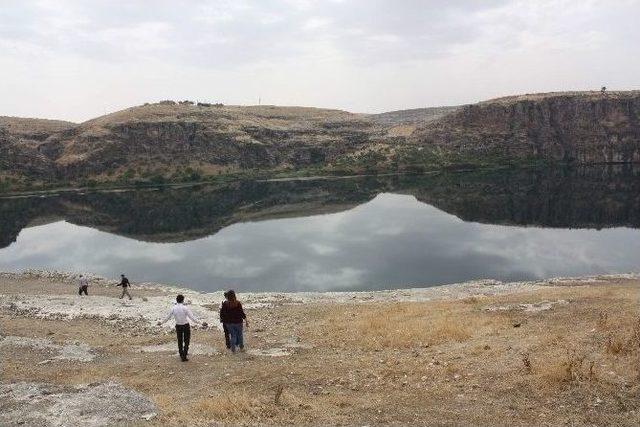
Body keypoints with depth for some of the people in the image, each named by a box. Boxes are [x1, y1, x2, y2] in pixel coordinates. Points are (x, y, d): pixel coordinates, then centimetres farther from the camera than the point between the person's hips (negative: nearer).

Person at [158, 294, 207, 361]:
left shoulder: (173, 308, -7)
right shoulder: (185, 308, -17)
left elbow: (168, 317, 5)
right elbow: (192, 318, -19)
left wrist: (161, 322, 22)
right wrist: (200, 322, -15)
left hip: (178, 326, 3)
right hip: (186, 326, -3)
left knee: (180, 341, 19)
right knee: (186, 341, 10)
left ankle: (181, 355, 29)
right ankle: (185, 356, 6)